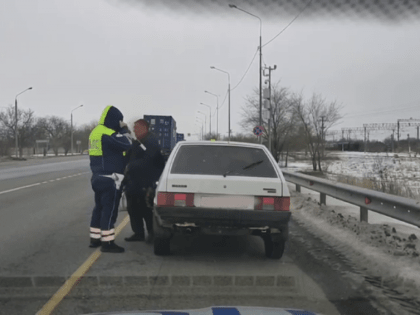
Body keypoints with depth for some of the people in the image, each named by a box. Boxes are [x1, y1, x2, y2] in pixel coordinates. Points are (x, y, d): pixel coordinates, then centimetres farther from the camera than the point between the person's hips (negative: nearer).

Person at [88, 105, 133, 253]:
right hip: (110, 179, -10)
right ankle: (107, 242, -6)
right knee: (109, 210, -7)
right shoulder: (108, 134, -18)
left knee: (99, 207, 16)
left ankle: (95, 238, 21)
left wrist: (121, 130, 12)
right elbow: (126, 144, -18)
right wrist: (124, 130, -4)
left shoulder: (95, 132, 14)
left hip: (98, 176, 10)